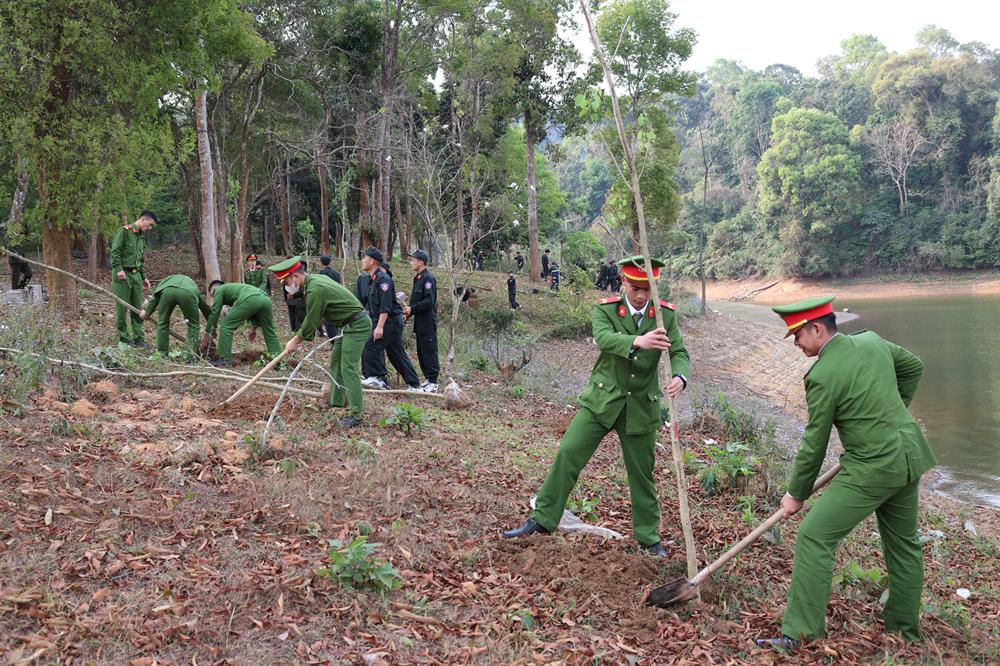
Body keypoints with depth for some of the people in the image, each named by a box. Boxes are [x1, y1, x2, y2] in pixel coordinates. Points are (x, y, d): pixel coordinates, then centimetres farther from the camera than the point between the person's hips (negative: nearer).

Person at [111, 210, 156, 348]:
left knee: (137, 308, 5)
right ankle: (124, 338, 6)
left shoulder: (141, 238, 20)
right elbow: (115, 251, -13)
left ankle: (138, 338, 9)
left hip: (136, 275, 7)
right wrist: (119, 269, -21)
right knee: (122, 307, -1)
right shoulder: (124, 231, -5)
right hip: (123, 275, -7)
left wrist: (143, 277, 21)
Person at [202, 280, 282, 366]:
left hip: (249, 300, -7)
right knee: (270, 332, 18)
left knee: (226, 326, 5)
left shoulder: (219, 290, 24)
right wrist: (254, 328, 40)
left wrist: (206, 333, 20)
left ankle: (225, 358, 4)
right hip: (265, 298, 7)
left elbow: (215, 312, 16)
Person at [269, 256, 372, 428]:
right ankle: (337, 401, 27)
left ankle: (357, 414, -15)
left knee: (348, 368, -14)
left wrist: (296, 340, 1)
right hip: (349, 325, 11)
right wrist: (298, 336, 16)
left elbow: (311, 321, -13)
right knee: (336, 362, 17)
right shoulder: (316, 278, 9)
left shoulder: (315, 290, -22)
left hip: (357, 325, -11)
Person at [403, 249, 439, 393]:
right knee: (421, 352, 13)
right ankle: (427, 379, 21)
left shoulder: (428, 278, -14)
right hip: (420, 320, 10)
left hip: (428, 321, -10)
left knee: (429, 351, -6)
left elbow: (429, 301, -21)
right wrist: (408, 312, 10)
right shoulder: (417, 278, 17)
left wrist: (412, 309, -18)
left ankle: (433, 382, -2)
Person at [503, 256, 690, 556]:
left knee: (642, 473, 10)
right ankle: (541, 518, 4)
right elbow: (604, 338, -28)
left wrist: (679, 377, -32)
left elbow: (680, 353, -8)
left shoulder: (666, 315, -2)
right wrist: (638, 341, -49)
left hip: (641, 407, 1)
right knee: (568, 453, -10)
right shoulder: (605, 309, -9)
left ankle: (648, 537, 28)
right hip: (602, 400, -1)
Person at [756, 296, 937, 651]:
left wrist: (796, 494, 1)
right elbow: (914, 367, 21)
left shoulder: (822, 376, -18)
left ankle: (799, 632, -5)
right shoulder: (872, 341, 3)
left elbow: (814, 444, -11)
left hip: (872, 468, -9)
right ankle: (905, 627, 38)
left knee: (814, 536, -6)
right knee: (903, 542, 22)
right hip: (909, 457, 9)